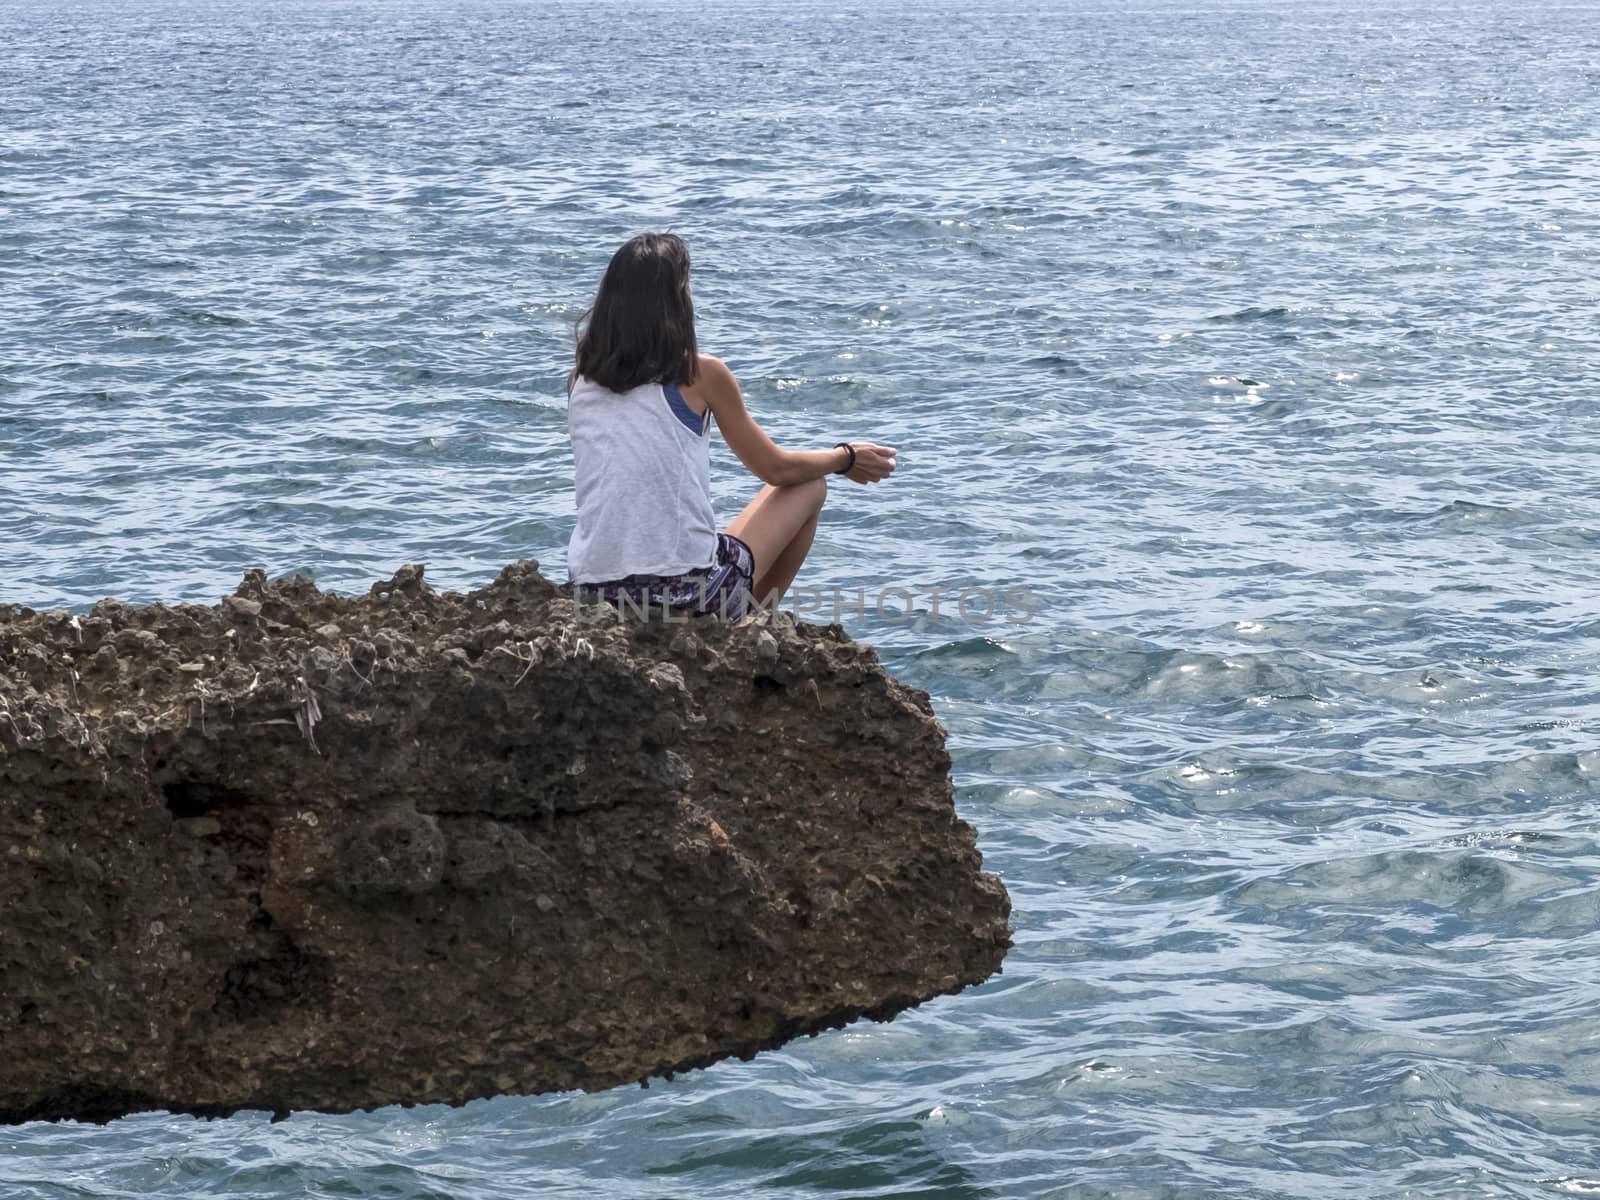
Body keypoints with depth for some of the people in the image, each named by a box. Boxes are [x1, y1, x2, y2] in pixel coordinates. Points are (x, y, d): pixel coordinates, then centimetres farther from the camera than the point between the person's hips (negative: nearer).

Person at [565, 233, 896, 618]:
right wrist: (846, 457, 24)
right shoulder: (700, 374, -6)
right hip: (688, 596, -6)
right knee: (809, 487, 20)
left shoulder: (580, 381, 6)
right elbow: (776, 469, 6)